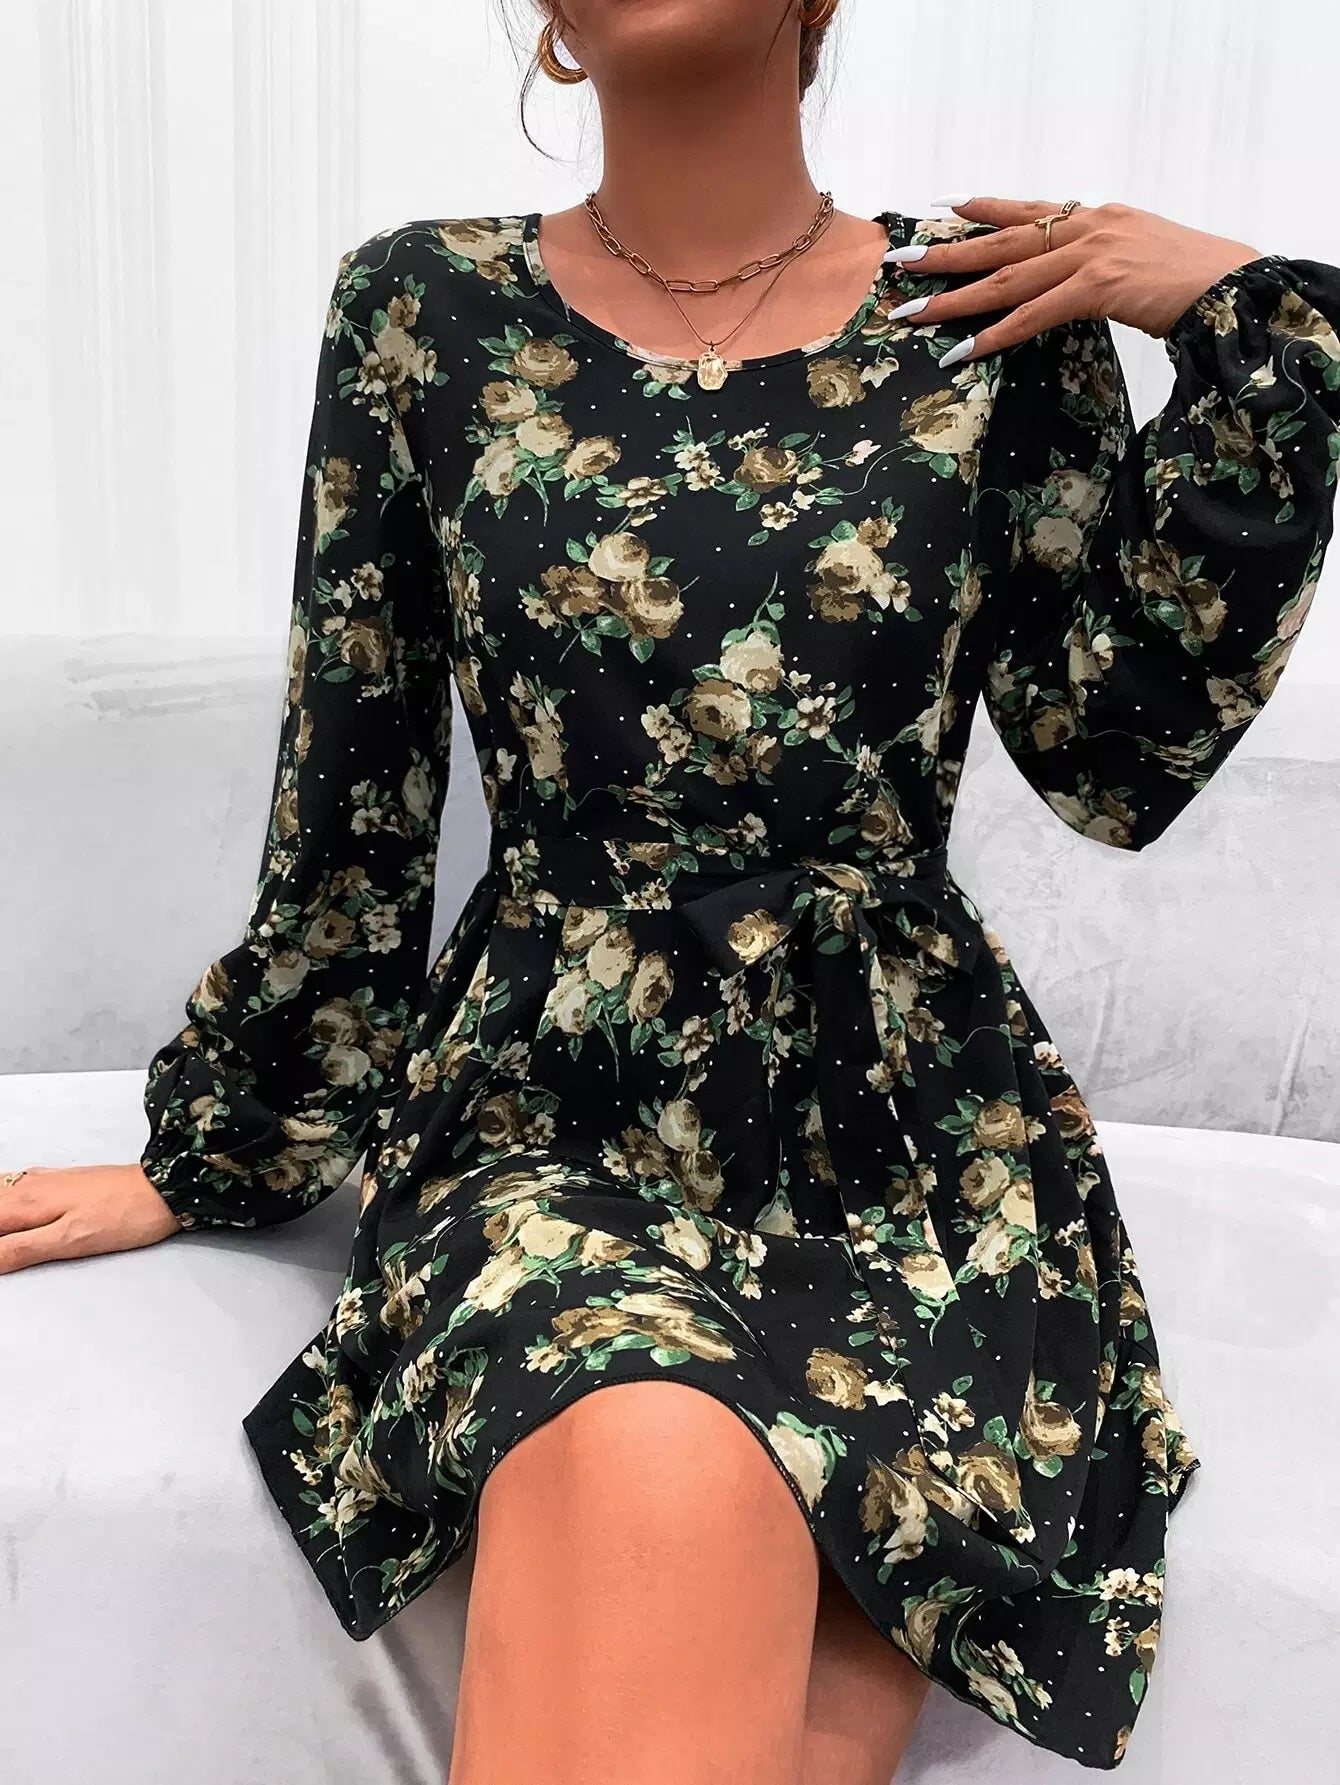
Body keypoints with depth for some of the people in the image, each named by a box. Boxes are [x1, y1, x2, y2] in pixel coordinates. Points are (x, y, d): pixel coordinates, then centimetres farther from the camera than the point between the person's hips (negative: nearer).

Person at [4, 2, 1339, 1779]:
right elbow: (346, 807, 8)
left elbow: (1116, 764, -2)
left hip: (915, 1134, 1)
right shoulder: (422, 313, 4)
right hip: (548, 1115, 0)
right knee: (658, 1476, -33)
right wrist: (210, 1154, 13)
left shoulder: (997, 312, 4)